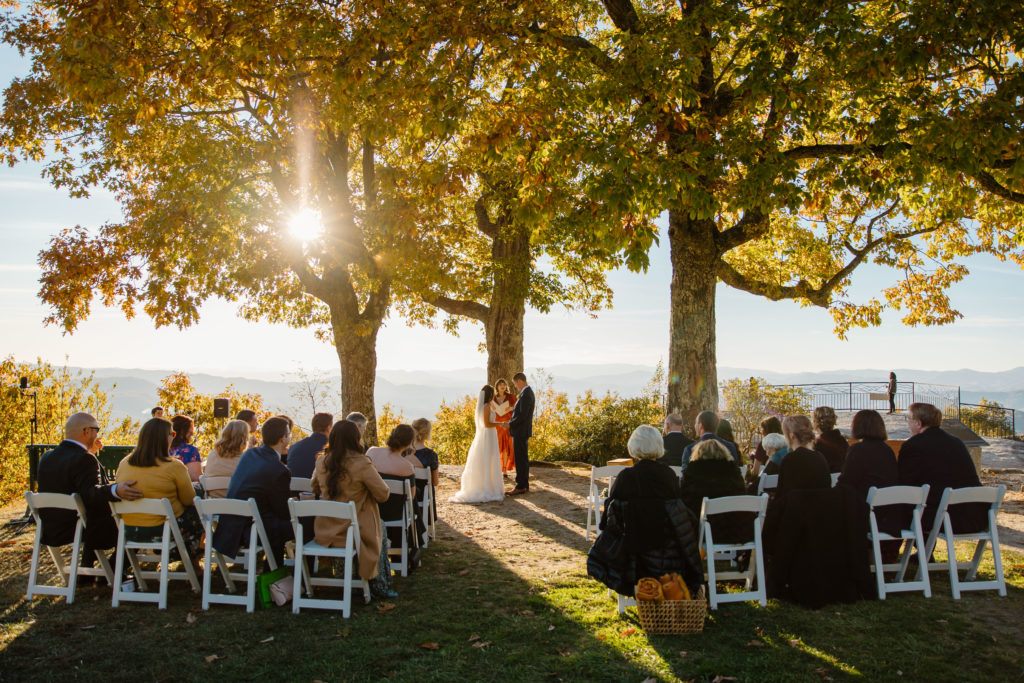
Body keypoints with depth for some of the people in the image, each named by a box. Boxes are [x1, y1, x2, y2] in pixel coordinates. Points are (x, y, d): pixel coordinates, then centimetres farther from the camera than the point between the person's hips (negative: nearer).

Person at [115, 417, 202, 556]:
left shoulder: (124, 463, -1)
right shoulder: (174, 466, -17)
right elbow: (189, 501, -7)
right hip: (162, 531, -6)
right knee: (197, 511, 20)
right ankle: (189, 555, 33)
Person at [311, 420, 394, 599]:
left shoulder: (322, 462, -3)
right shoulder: (361, 464, -20)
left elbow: (315, 489, 15)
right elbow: (383, 494, -13)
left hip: (325, 532, 6)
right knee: (381, 531, 26)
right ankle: (379, 586, 30)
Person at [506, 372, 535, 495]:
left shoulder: (525, 394, -19)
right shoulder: (528, 392, 14)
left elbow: (523, 415, -23)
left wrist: (510, 424, -14)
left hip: (520, 432, -10)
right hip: (523, 431, 10)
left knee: (520, 459, -5)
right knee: (523, 459, 13)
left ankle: (520, 487, -1)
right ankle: (525, 485, 18)